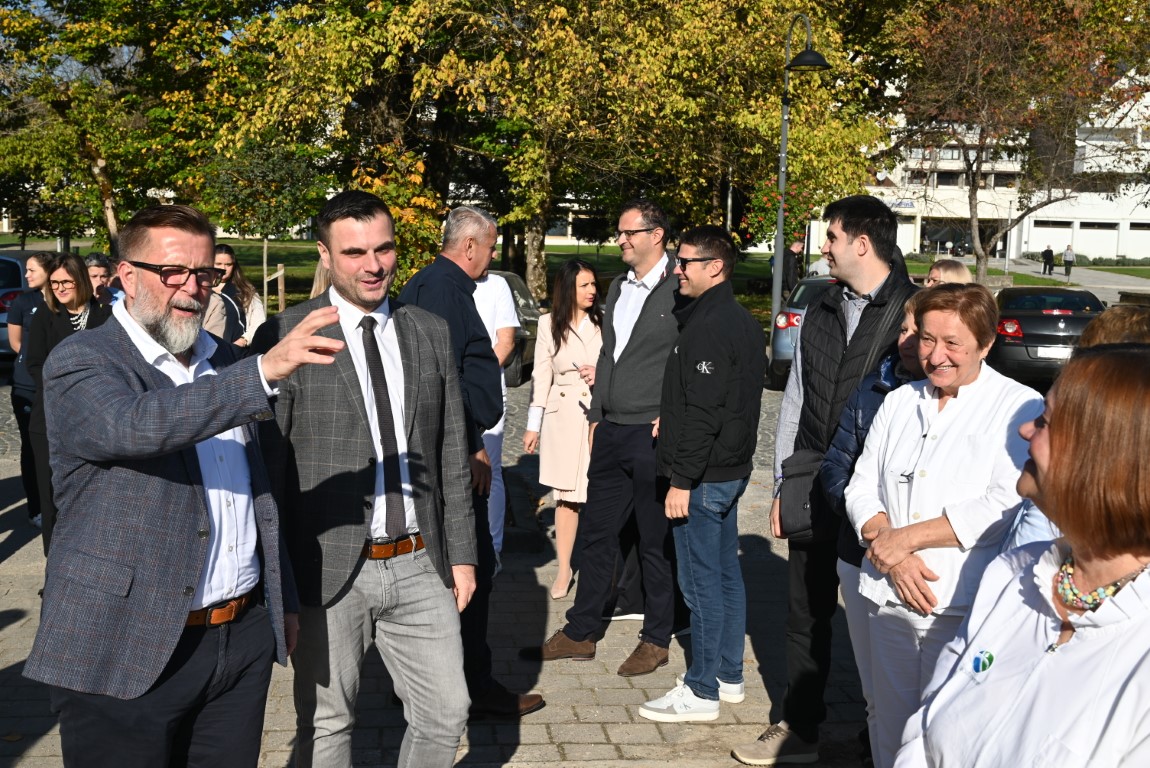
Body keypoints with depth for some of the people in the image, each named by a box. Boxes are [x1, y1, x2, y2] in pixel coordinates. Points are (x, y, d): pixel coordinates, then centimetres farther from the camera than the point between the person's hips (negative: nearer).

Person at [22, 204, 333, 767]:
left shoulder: (222, 363, 13)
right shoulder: (80, 362, -7)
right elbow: (131, 425, -30)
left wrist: (283, 600, 19)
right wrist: (264, 371, -37)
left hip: (244, 639, 6)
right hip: (124, 654, -5)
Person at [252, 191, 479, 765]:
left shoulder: (431, 334, 7)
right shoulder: (284, 337, -7)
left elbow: (450, 454, 11)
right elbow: (267, 466, -5)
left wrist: (461, 554, 9)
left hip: (421, 566, 4)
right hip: (328, 569, -3)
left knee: (446, 713, 11)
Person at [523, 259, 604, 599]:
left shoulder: (606, 321, 1)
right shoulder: (549, 324, 4)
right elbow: (541, 376, 8)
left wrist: (602, 375, -13)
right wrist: (533, 425, 9)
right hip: (564, 415, 1)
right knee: (565, 494, 6)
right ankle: (564, 570, 17)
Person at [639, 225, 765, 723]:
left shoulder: (708, 327, -19)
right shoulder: (743, 322, 13)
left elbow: (703, 413, -23)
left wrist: (683, 480, -21)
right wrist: (669, 416, 14)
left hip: (703, 476, -10)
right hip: (731, 467, 10)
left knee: (701, 583, -2)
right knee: (726, 574, 16)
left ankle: (701, 693, 6)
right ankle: (729, 676, 27)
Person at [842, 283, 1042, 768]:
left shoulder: (1019, 408, -6)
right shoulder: (900, 401, 12)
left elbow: (1008, 505, -17)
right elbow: (863, 486, 9)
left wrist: (907, 537, -14)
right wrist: (892, 555, -9)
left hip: (964, 610, -5)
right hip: (890, 601, 5)